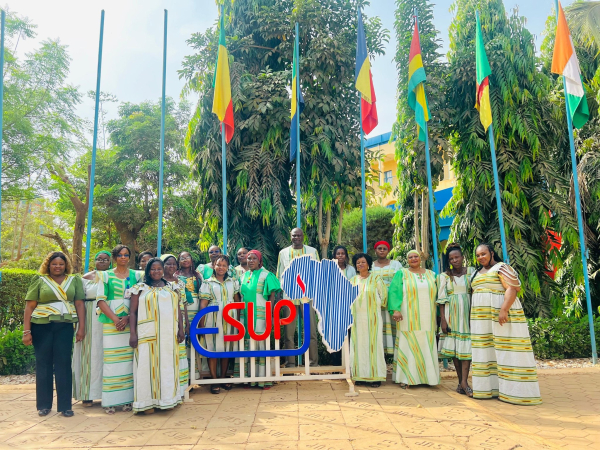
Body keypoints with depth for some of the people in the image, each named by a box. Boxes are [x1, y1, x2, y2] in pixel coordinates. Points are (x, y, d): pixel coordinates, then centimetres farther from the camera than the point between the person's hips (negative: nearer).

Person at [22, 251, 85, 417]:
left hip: (65, 327, 0)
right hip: (41, 327, 0)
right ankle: (44, 405, 18)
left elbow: (79, 304, 5)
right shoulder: (40, 281, 6)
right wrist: (26, 331, -5)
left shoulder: (74, 280, 9)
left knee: (63, 364, 1)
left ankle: (65, 405, 8)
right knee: (43, 364, 6)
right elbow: (30, 306, 2)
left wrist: (81, 327, -2)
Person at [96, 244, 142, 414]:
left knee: (128, 359, 1)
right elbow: (101, 300, 1)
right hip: (110, 322, -1)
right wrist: (115, 318, -11)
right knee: (111, 359, -3)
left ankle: (127, 399, 7)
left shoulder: (136, 276, 11)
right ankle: (110, 401, 4)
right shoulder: (106, 276, 9)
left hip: (131, 322, 1)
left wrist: (128, 318, -10)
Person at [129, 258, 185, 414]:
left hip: (169, 334, 3)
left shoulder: (172, 287, 14)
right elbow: (133, 312, 2)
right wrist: (133, 333, -5)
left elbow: (178, 310, 13)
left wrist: (181, 329, 5)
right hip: (147, 335, -3)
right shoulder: (140, 288, 6)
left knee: (168, 365, 6)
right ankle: (148, 401, 7)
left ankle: (168, 398, 16)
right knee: (148, 365, -1)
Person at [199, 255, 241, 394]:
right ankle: (214, 381, 7)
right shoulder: (208, 283, 4)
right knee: (213, 349, -1)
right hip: (213, 319, -2)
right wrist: (202, 322, -8)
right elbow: (203, 304, -1)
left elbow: (238, 300, 10)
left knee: (227, 348, 7)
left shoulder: (233, 282, 11)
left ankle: (224, 378, 20)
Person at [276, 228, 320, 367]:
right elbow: (280, 275, 14)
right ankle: (290, 364, 10)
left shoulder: (312, 251, 12)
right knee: (289, 333, 2)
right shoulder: (283, 253, 13)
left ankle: (314, 364, 5)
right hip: (289, 296, 1)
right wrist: (286, 286, 1)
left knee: (311, 332, -3)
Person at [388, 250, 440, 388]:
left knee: (426, 347, 5)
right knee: (407, 346, -2)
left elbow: (437, 294, 16)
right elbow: (394, 291, -7)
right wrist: (395, 309, -21)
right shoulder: (401, 274, 4)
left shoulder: (431, 274, 14)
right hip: (408, 319, -3)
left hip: (426, 320, 3)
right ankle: (405, 378, 4)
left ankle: (426, 376, 16)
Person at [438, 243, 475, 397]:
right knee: (454, 347, 2)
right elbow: (441, 299, 3)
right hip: (451, 313, 1)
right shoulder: (444, 276, 6)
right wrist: (443, 320, -4)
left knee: (466, 345, -8)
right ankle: (461, 381, 12)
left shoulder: (471, 272, 5)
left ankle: (464, 382, -7)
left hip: (467, 313, -1)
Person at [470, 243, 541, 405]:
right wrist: (473, 316, 16)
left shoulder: (502, 268, -4)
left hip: (500, 315, -8)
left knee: (505, 349, -6)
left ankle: (514, 391, -1)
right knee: (485, 351, 7)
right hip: (481, 318, 8)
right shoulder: (477, 273, 19)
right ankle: (489, 387, 14)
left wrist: (504, 309, -25)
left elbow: (511, 289, -15)